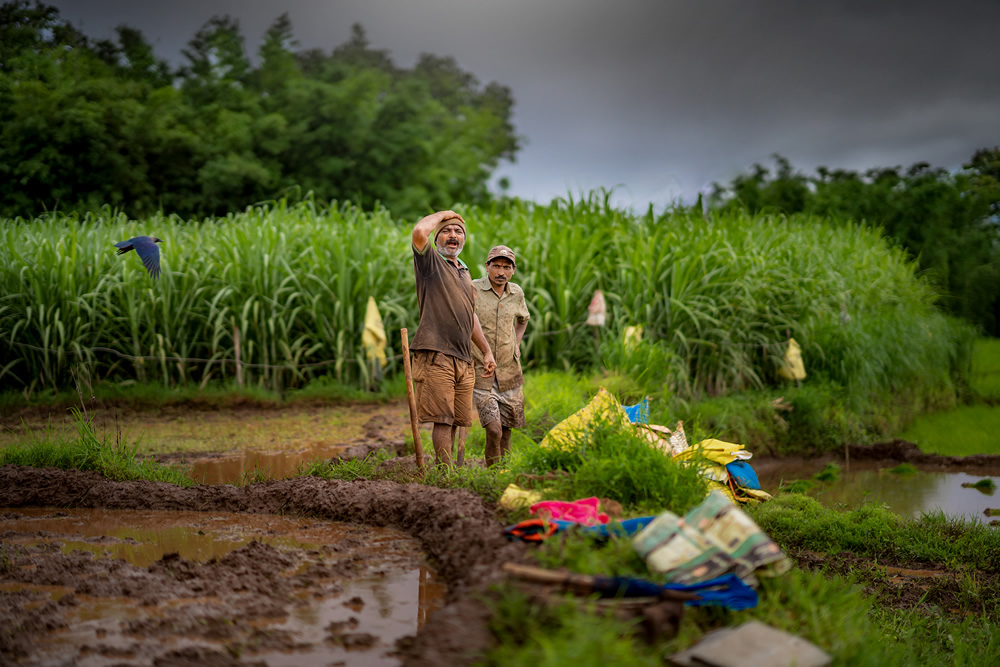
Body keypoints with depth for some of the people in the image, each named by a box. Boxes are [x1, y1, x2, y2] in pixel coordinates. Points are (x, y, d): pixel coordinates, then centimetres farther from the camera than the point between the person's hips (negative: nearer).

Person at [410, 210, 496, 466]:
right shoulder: (430, 261, 2)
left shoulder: (464, 273, 24)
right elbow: (420, 231, -19)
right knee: (443, 420, -10)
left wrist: (487, 351, 27)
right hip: (436, 355, -7)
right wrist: (442, 215, -1)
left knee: (455, 421, 7)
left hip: (463, 359, 7)